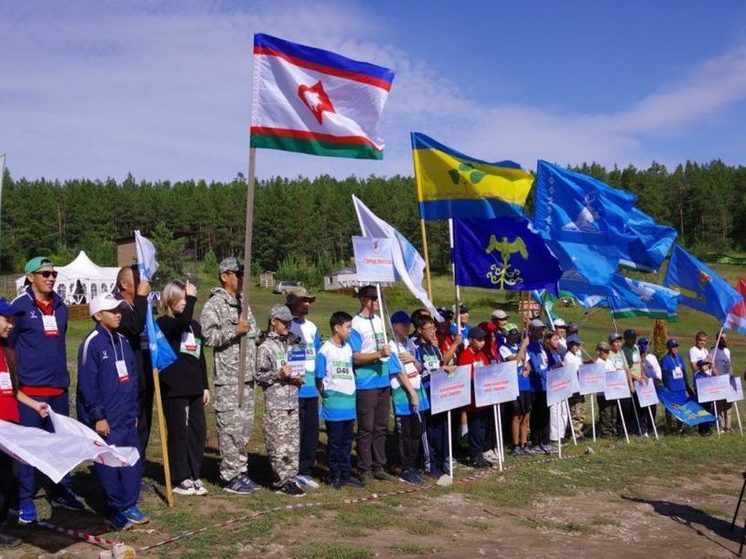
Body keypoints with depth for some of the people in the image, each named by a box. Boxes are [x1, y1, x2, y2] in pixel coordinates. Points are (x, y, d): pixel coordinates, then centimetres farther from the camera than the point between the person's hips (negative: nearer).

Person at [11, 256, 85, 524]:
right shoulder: (19, 306, -7)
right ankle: (25, 500, 11)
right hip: (30, 389, -6)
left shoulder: (60, 306, 11)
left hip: (58, 387, 6)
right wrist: (15, 380, -8)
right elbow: (8, 344, -6)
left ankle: (61, 491, 25)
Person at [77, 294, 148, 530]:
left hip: (127, 417, 7)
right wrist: (97, 416, -15)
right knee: (109, 464, 1)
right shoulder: (92, 343, -12)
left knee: (132, 462, 9)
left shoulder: (122, 342, 11)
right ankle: (116, 511, 14)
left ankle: (129, 506, 20)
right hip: (106, 420, -7)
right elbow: (87, 384, -15)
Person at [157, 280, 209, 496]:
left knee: (198, 431, 7)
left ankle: (194, 475, 19)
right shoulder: (164, 323, -5)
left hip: (194, 388, 6)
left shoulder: (194, 325, 15)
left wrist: (205, 386, 15)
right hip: (174, 388, -6)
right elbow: (183, 321, -29)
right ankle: (180, 479, 12)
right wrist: (191, 297, -17)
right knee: (178, 432, 0)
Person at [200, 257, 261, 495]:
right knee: (230, 428, -4)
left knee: (245, 427, 13)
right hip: (228, 378, -8)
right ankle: (230, 477, 5)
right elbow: (208, 335, -19)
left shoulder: (242, 303, 18)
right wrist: (235, 330, -21)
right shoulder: (215, 304, -8)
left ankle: (241, 472, 23)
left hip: (247, 376, 8)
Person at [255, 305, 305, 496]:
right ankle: (282, 482, 5)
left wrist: (300, 378, 4)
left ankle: (291, 478, 16)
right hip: (275, 403, -6)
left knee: (294, 443, 7)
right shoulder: (265, 346, -5)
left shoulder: (293, 343, 14)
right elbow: (260, 375, -6)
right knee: (279, 444, -4)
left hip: (293, 401, 6)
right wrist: (279, 374, -18)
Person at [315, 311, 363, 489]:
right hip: (333, 404, -6)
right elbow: (319, 378, -7)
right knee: (335, 440, 3)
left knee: (347, 440, 11)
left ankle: (346, 474, 20)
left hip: (350, 402, 6)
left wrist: (352, 392, 12)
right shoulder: (325, 350, -10)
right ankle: (335, 476, 13)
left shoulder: (348, 348, 10)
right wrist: (327, 395, -3)